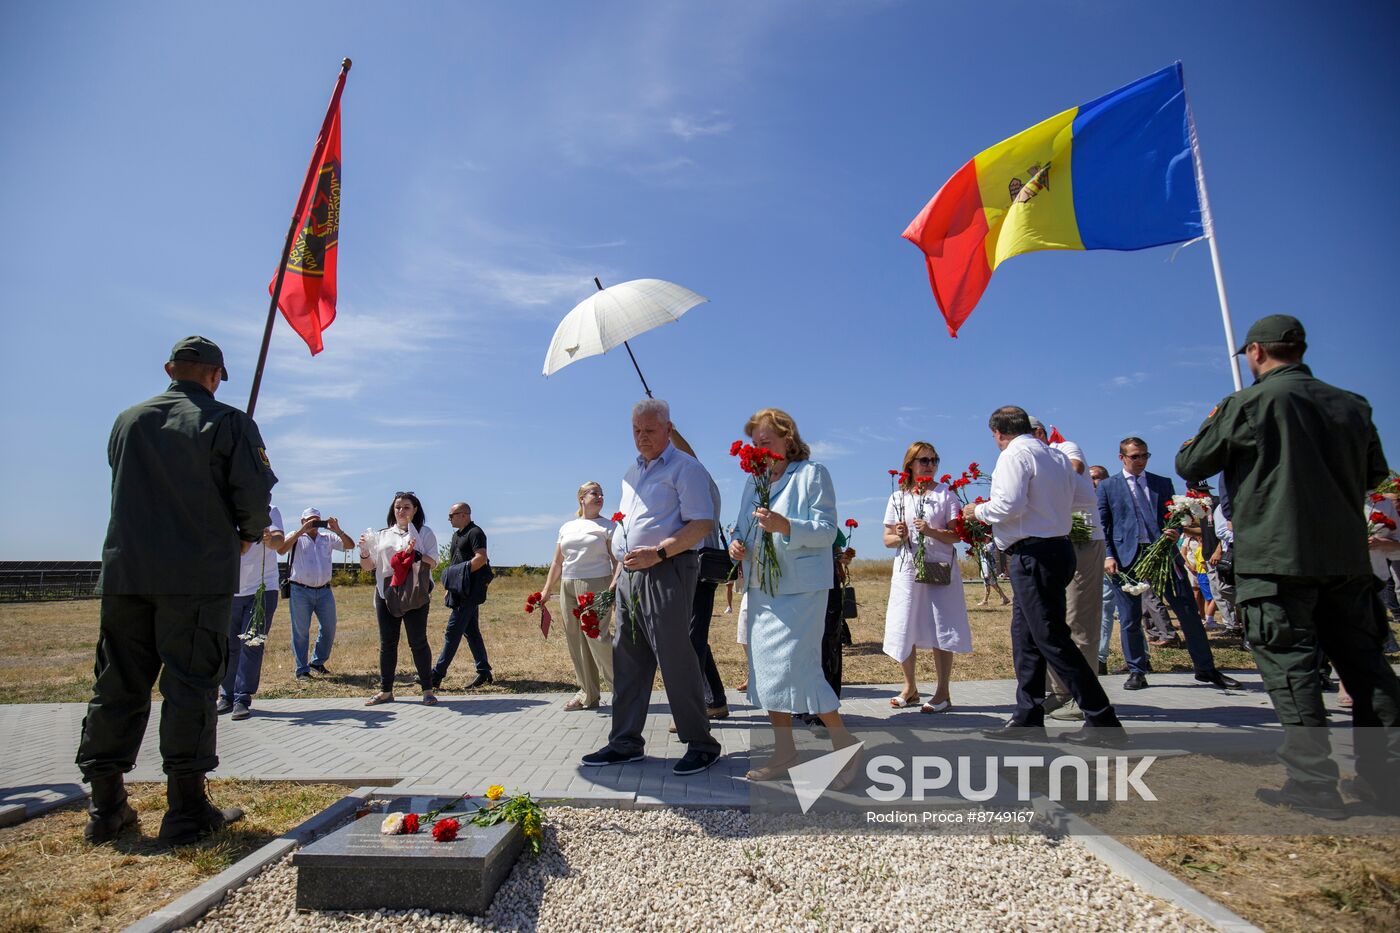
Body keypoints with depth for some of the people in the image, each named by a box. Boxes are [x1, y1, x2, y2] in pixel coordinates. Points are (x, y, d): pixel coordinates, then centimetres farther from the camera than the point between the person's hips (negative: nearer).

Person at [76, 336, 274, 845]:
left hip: (125, 571, 5)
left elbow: (128, 488, 19)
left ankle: (105, 808, 18)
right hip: (199, 574, -4)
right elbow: (255, 493, -10)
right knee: (190, 685, -1)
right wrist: (249, 534, 9)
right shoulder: (229, 422, -4)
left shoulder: (128, 421, 12)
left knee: (117, 685, 11)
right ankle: (187, 811, 4)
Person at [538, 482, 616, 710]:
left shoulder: (608, 526, 3)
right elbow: (557, 562, 19)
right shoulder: (566, 527, 16)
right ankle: (589, 694, 15)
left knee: (597, 636, -15)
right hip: (568, 588, 5)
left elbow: (617, 561, -5)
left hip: (596, 585, -5)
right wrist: (546, 590, 12)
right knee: (576, 640, 5)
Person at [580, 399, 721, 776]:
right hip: (630, 575, 8)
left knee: (675, 660, -6)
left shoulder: (684, 468, -5)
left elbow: (702, 523, -14)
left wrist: (658, 552, -22)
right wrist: (618, 574, 20)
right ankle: (625, 743, 21)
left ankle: (700, 744, 7)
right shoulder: (632, 473, 21)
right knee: (627, 661, 10)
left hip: (666, 573, -8)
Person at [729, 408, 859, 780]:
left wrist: (785, 526, -27)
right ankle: (784, 753, 21)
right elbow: (742, 526, 22)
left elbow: (827, 530, -11)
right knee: (766, 669, 9)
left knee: (797, 668, -10)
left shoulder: (812, 473, -4)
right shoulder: (753, 480, 16)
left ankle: (844, 743, 10)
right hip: (761, 588, 7)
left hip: (800, 587, -7)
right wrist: (736, 543, -1)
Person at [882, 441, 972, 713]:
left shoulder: (945, 494, 3)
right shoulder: (897, 498, 9)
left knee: (940, 630, -3)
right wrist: (899, 537, -12)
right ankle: (910, 688, 21)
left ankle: (942, 693, 7)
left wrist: (931, 531, -21)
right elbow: (887, 539, 10)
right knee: (904, 629, 5)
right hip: (906, 568, 3)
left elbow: (956, 536, -4)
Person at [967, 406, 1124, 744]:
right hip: (1058, 546, 10)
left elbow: (1009, 506, -22)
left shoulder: (1014, 455, -11)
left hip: (1033, 554, -10)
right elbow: (1074, 500, 23)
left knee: (1052, 639, -5)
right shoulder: (1058, 456, 16)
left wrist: (978, 510, -3)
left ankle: (1102, 720, -1)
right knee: (1024, 636, 13)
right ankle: (1028, 717, 17)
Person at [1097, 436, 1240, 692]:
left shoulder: (1163, 483, 15)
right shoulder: (1107, 486, 7)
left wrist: (1176, 532, -8)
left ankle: (1206, 669, 16)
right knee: (1130, 619, 3)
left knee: (1188, 610, 3)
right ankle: (1137, 672, 15)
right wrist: (1108, 555, -8)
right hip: (1126, 556, -2)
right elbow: (1102, 525, 4)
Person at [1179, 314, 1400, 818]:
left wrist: (1209, 428, 18)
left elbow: (1189, 465, 0)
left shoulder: (1246, 404, -7)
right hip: (1347, 557, 6)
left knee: (1290, 666, -2)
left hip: (1274, 558, -6)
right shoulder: (1351, 405, 11)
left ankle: (1313, 785, 1)